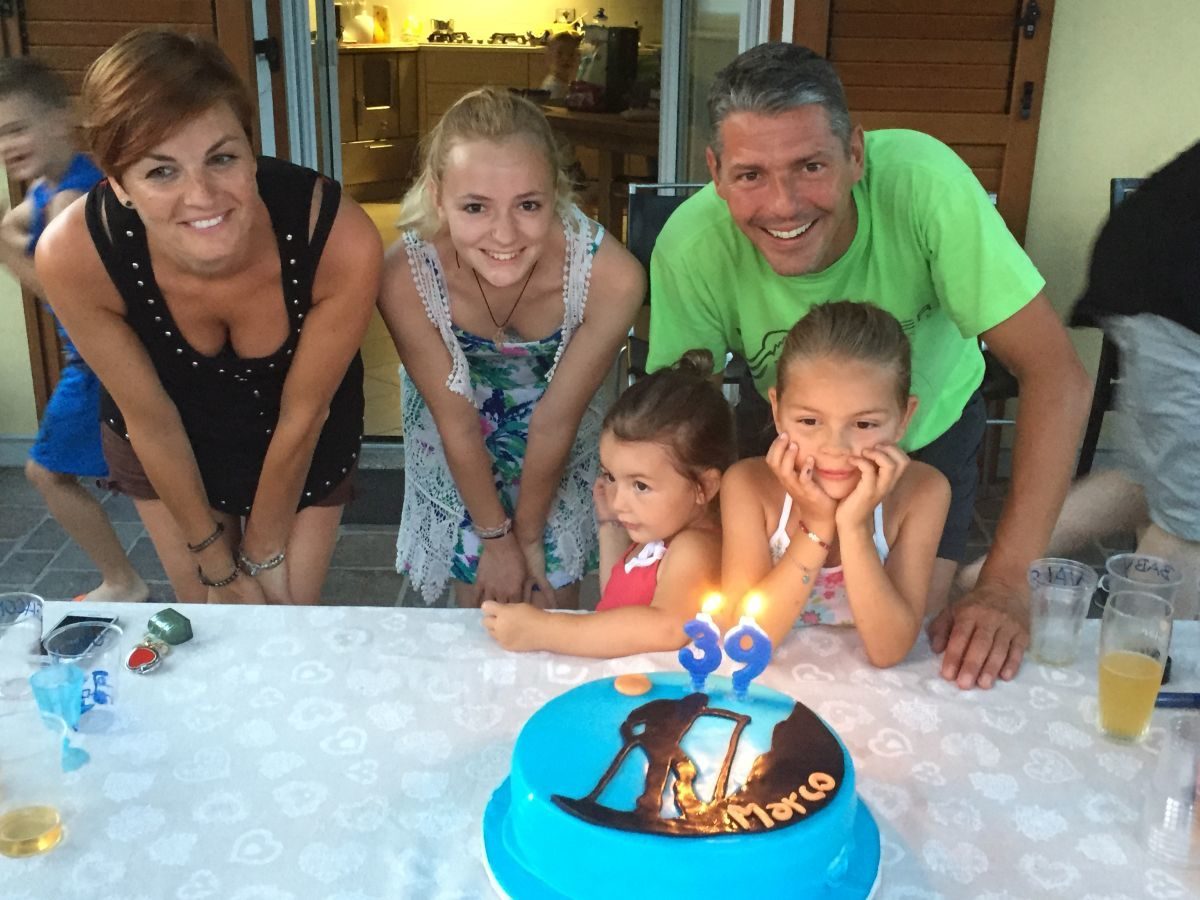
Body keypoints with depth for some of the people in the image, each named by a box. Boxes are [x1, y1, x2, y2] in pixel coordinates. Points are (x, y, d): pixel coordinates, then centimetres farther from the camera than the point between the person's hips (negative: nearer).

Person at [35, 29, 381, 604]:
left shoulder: (340, 241, -37)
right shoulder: (75, 255, -33)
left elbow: (302, 415, -21)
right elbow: (149, 419, -17)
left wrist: (264, 553, -8)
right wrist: (215, 558, -6)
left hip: (307, 442, 0)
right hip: (168, 447, 1)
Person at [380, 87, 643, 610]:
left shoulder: (610, 276, -39)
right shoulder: (406, 277, -37)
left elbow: (554, 422, -22)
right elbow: (456, 423, -21)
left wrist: (528, 533, -8)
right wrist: (495, 536, -9)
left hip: (561, 414, 0)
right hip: (457, 410, 0)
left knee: (554, 596, 10)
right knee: (478, 596, 10)